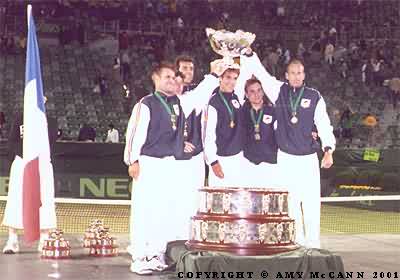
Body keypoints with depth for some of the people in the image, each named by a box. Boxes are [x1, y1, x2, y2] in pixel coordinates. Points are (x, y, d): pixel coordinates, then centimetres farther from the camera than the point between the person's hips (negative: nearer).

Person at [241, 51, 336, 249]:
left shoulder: (314, 96, 0)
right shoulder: (279, 91, 5)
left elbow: (323, 124, -2)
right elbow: (259, 71, 0)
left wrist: (328, 150, -11)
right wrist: (248, 52, -13)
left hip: (308, 158, -2)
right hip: (285, 157, 2)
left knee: (311, 201, -4)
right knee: (291, 201, 5)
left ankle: (313, 242, 3)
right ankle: (296, 240, 15)